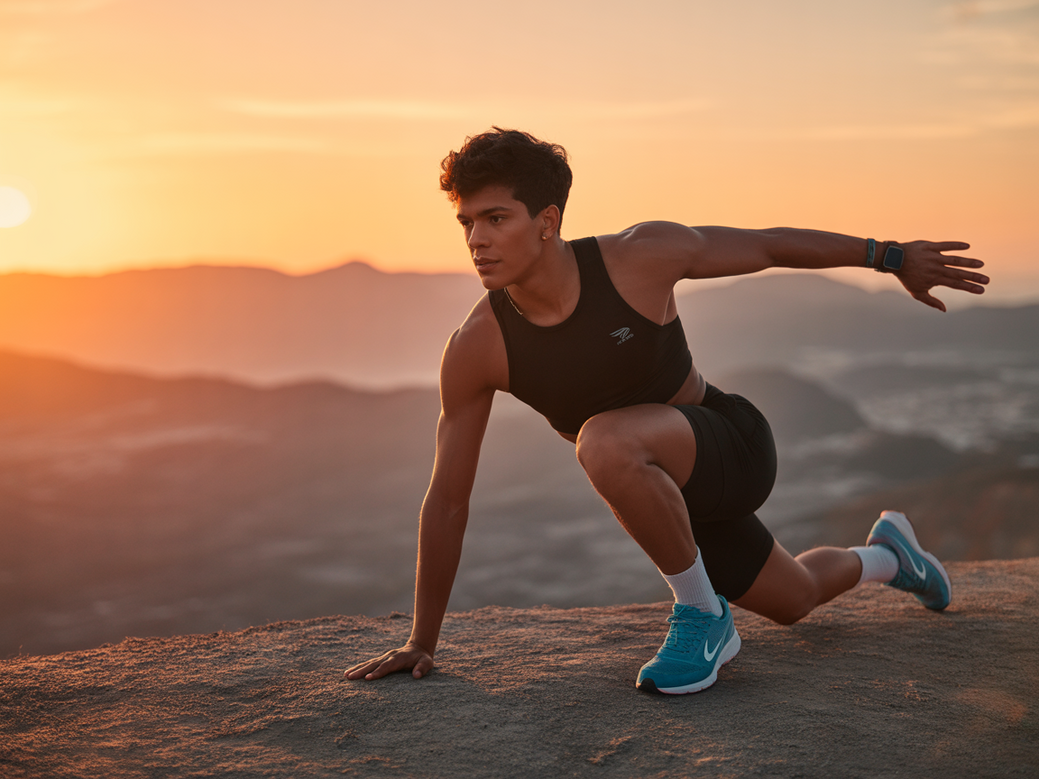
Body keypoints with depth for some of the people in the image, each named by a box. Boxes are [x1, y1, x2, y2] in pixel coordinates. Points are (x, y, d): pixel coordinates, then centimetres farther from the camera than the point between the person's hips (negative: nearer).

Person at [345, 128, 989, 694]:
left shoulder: (641, 256, -25)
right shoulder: (476, 349, -19)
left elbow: (768, 245, -7)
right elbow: (447, 498, -12)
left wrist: (889, 256, 0)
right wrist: (422, 642, -8)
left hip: (735, 448, -4)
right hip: (666, 491, 4)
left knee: (606, 442, -37)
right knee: (793, 600, 26)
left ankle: (703, 617, -15)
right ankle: (883, 555, 61)